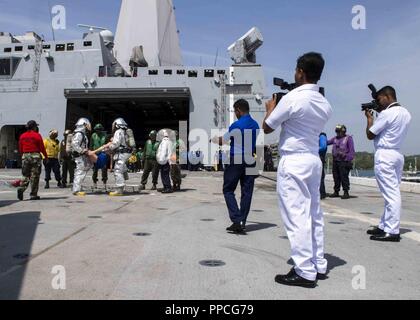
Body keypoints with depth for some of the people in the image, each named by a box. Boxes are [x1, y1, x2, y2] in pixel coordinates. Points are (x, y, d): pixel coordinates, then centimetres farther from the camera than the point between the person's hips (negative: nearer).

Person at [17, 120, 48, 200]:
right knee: (34, 176, 1)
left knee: (25, 175, 13)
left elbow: (20, 149, 12)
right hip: (35, 156, -4)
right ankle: (33, 195, 3)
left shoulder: (22, 136, 9)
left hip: (25, 156, 5)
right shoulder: (37, 135, -6)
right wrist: (46, 156, 5)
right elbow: (42, 147, -6)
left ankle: (21, 188, -12)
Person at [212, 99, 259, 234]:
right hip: (250, 161, 6)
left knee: (228, 190, 4)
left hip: (236, 160, -6)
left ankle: (236, 220, -8)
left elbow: (222, 141, -3)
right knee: (247, 192, 8)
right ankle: (242, 222, 13)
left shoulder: (236, 125, -12)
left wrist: (214, 139, 17)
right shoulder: (255, 125, 8)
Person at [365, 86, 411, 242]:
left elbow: (370, 135, -7)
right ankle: (384, 226, 20)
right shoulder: (405, 113, 13)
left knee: (390, 194, -8)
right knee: (393, 193, 11)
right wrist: (380, 113, 18)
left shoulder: (387, 113, -14)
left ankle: (392, 232, -5)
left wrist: (369, 118, 8)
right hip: (398, 154, 9)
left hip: (385, 155, -9)